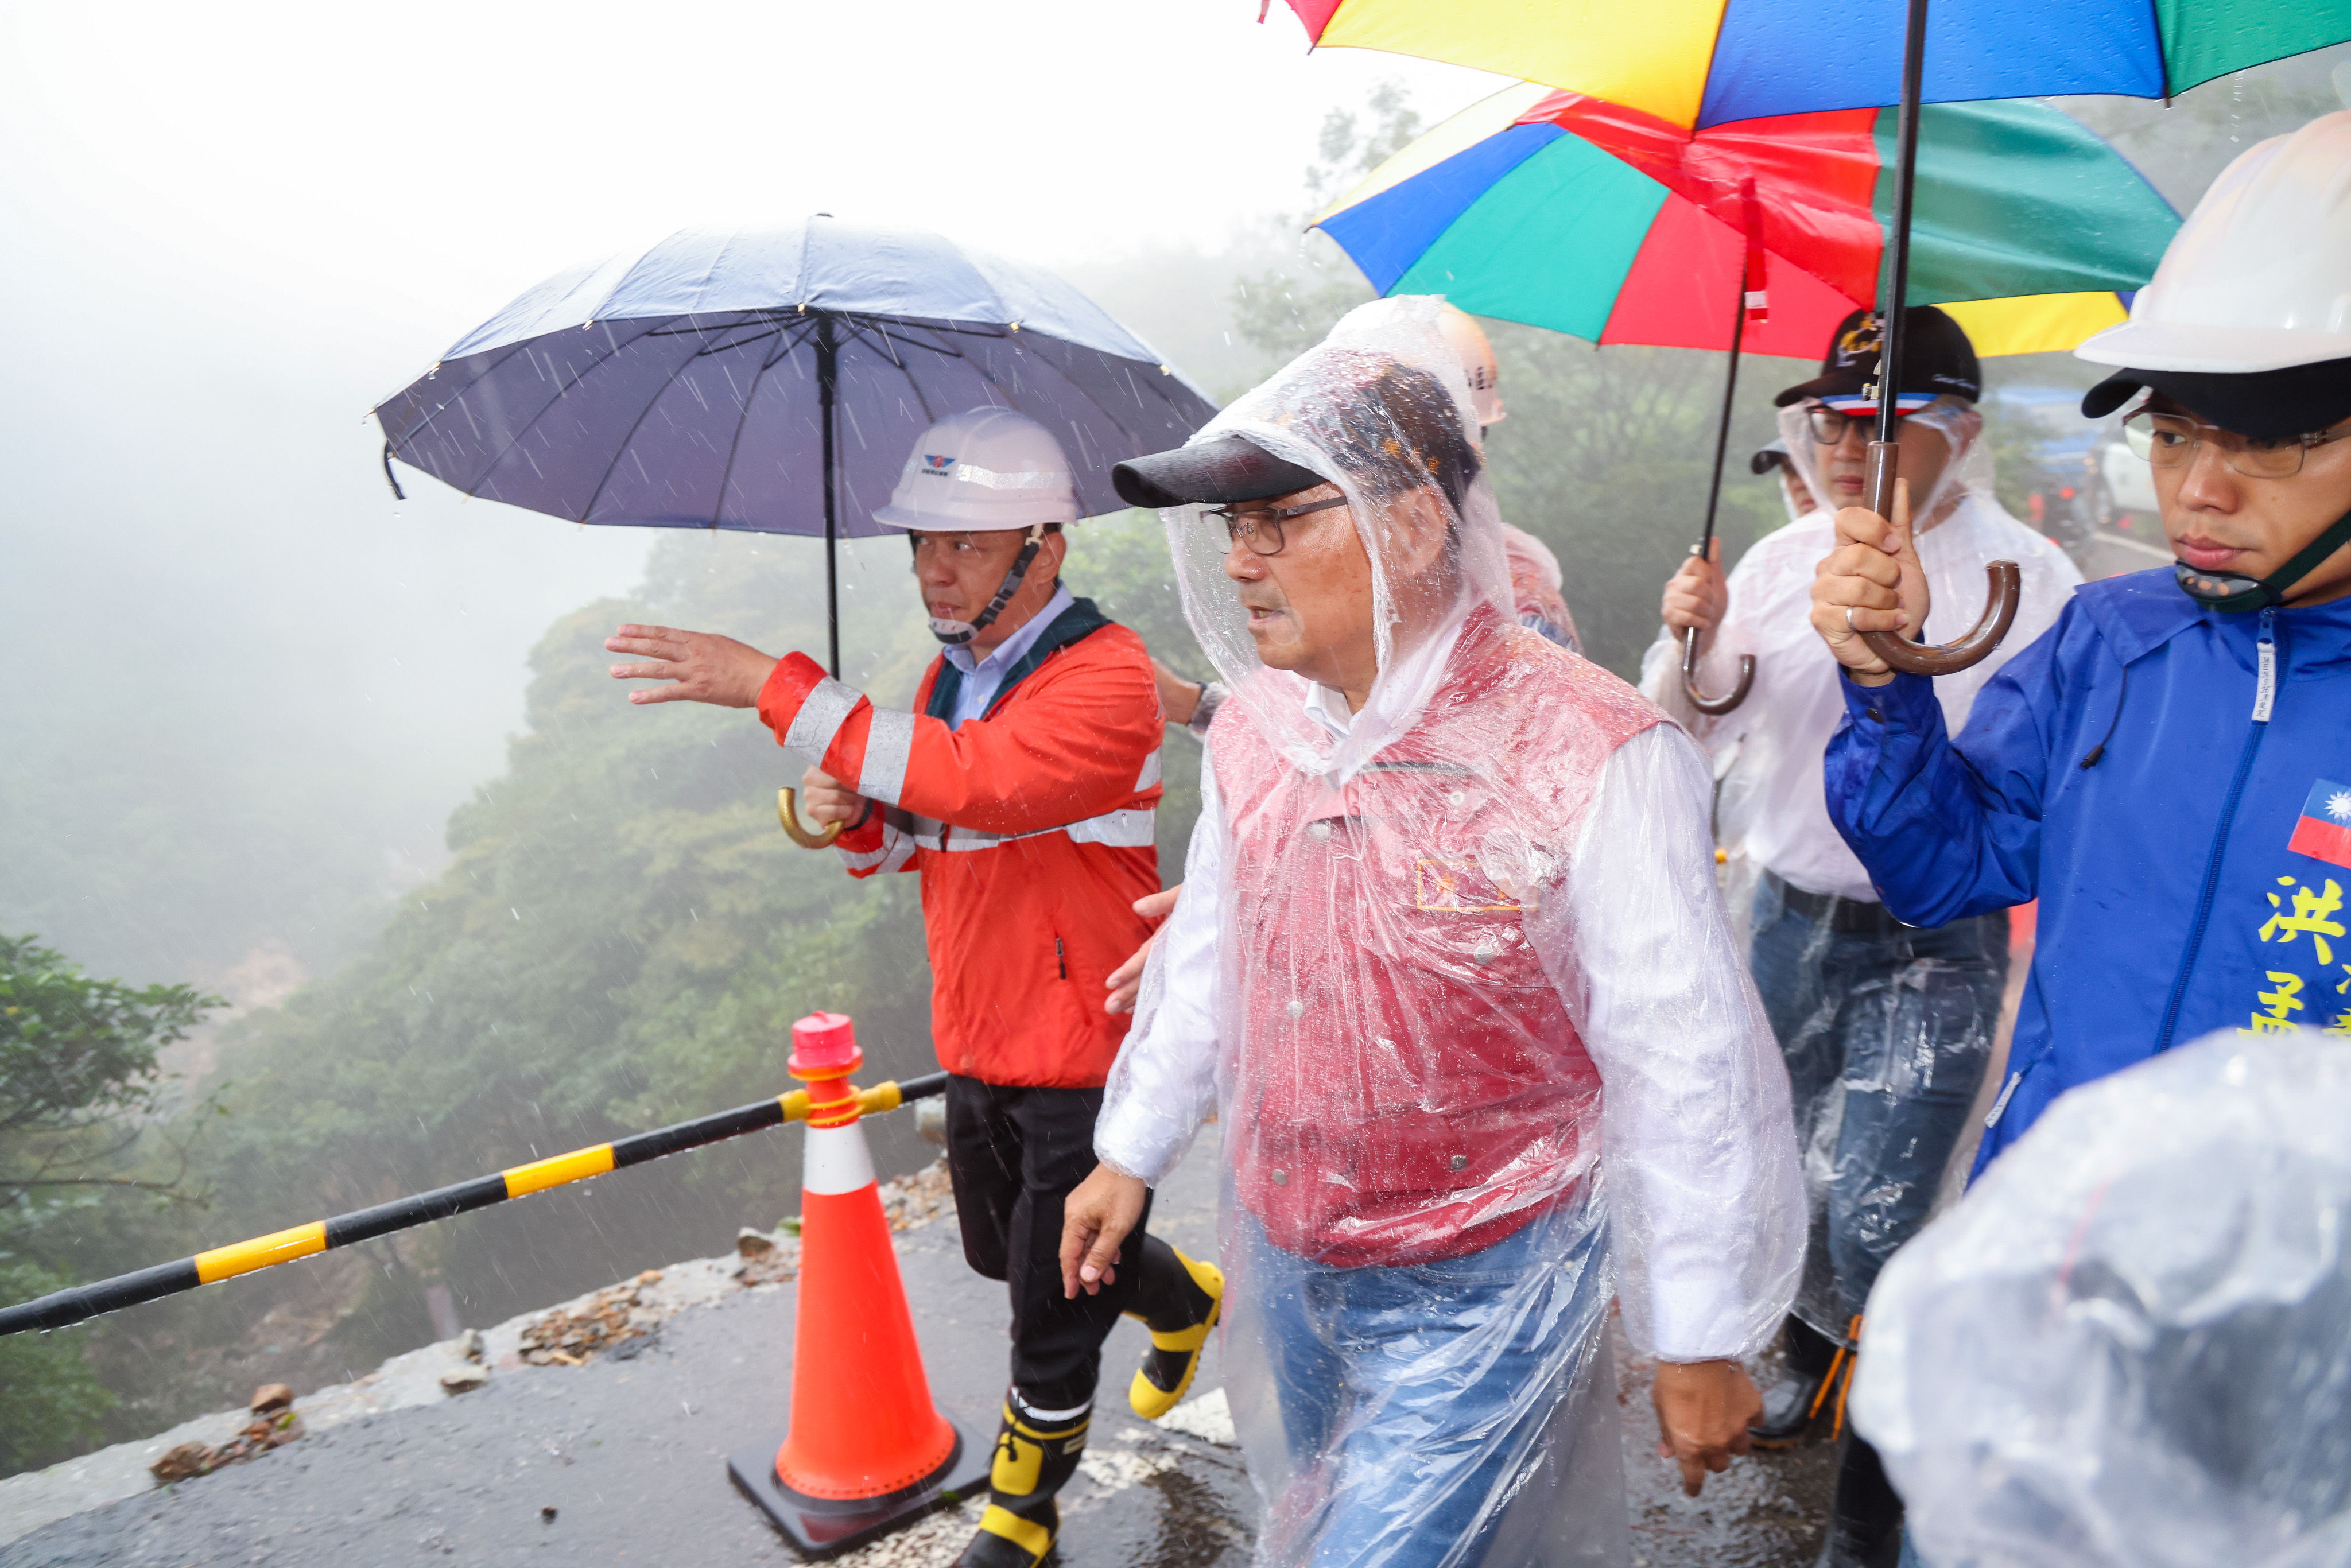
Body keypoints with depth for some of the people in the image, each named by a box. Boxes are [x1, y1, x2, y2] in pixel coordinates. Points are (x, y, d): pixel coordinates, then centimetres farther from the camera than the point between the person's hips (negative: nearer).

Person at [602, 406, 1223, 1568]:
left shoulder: (1103, 675, -21)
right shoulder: (951, 672, 7)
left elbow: (976, 781, -39)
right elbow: (921, 837, 15)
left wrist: (776, 686, -39)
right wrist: (851, 816, -9)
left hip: (1083, 1049, -8)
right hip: (977, 1040, 9)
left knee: (1051, 1301, 8)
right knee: (1004, 1251, 26)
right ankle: (1185, 1304, 52)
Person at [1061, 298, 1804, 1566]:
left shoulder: (1593, 758, -25)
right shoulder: (1252, 723, -4)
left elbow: (1688, 1074, -18)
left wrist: (1701, 1344, -10)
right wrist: (1132, 1150, 15)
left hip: (1478, 1297, -6)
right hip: (1283, 1266, 7)